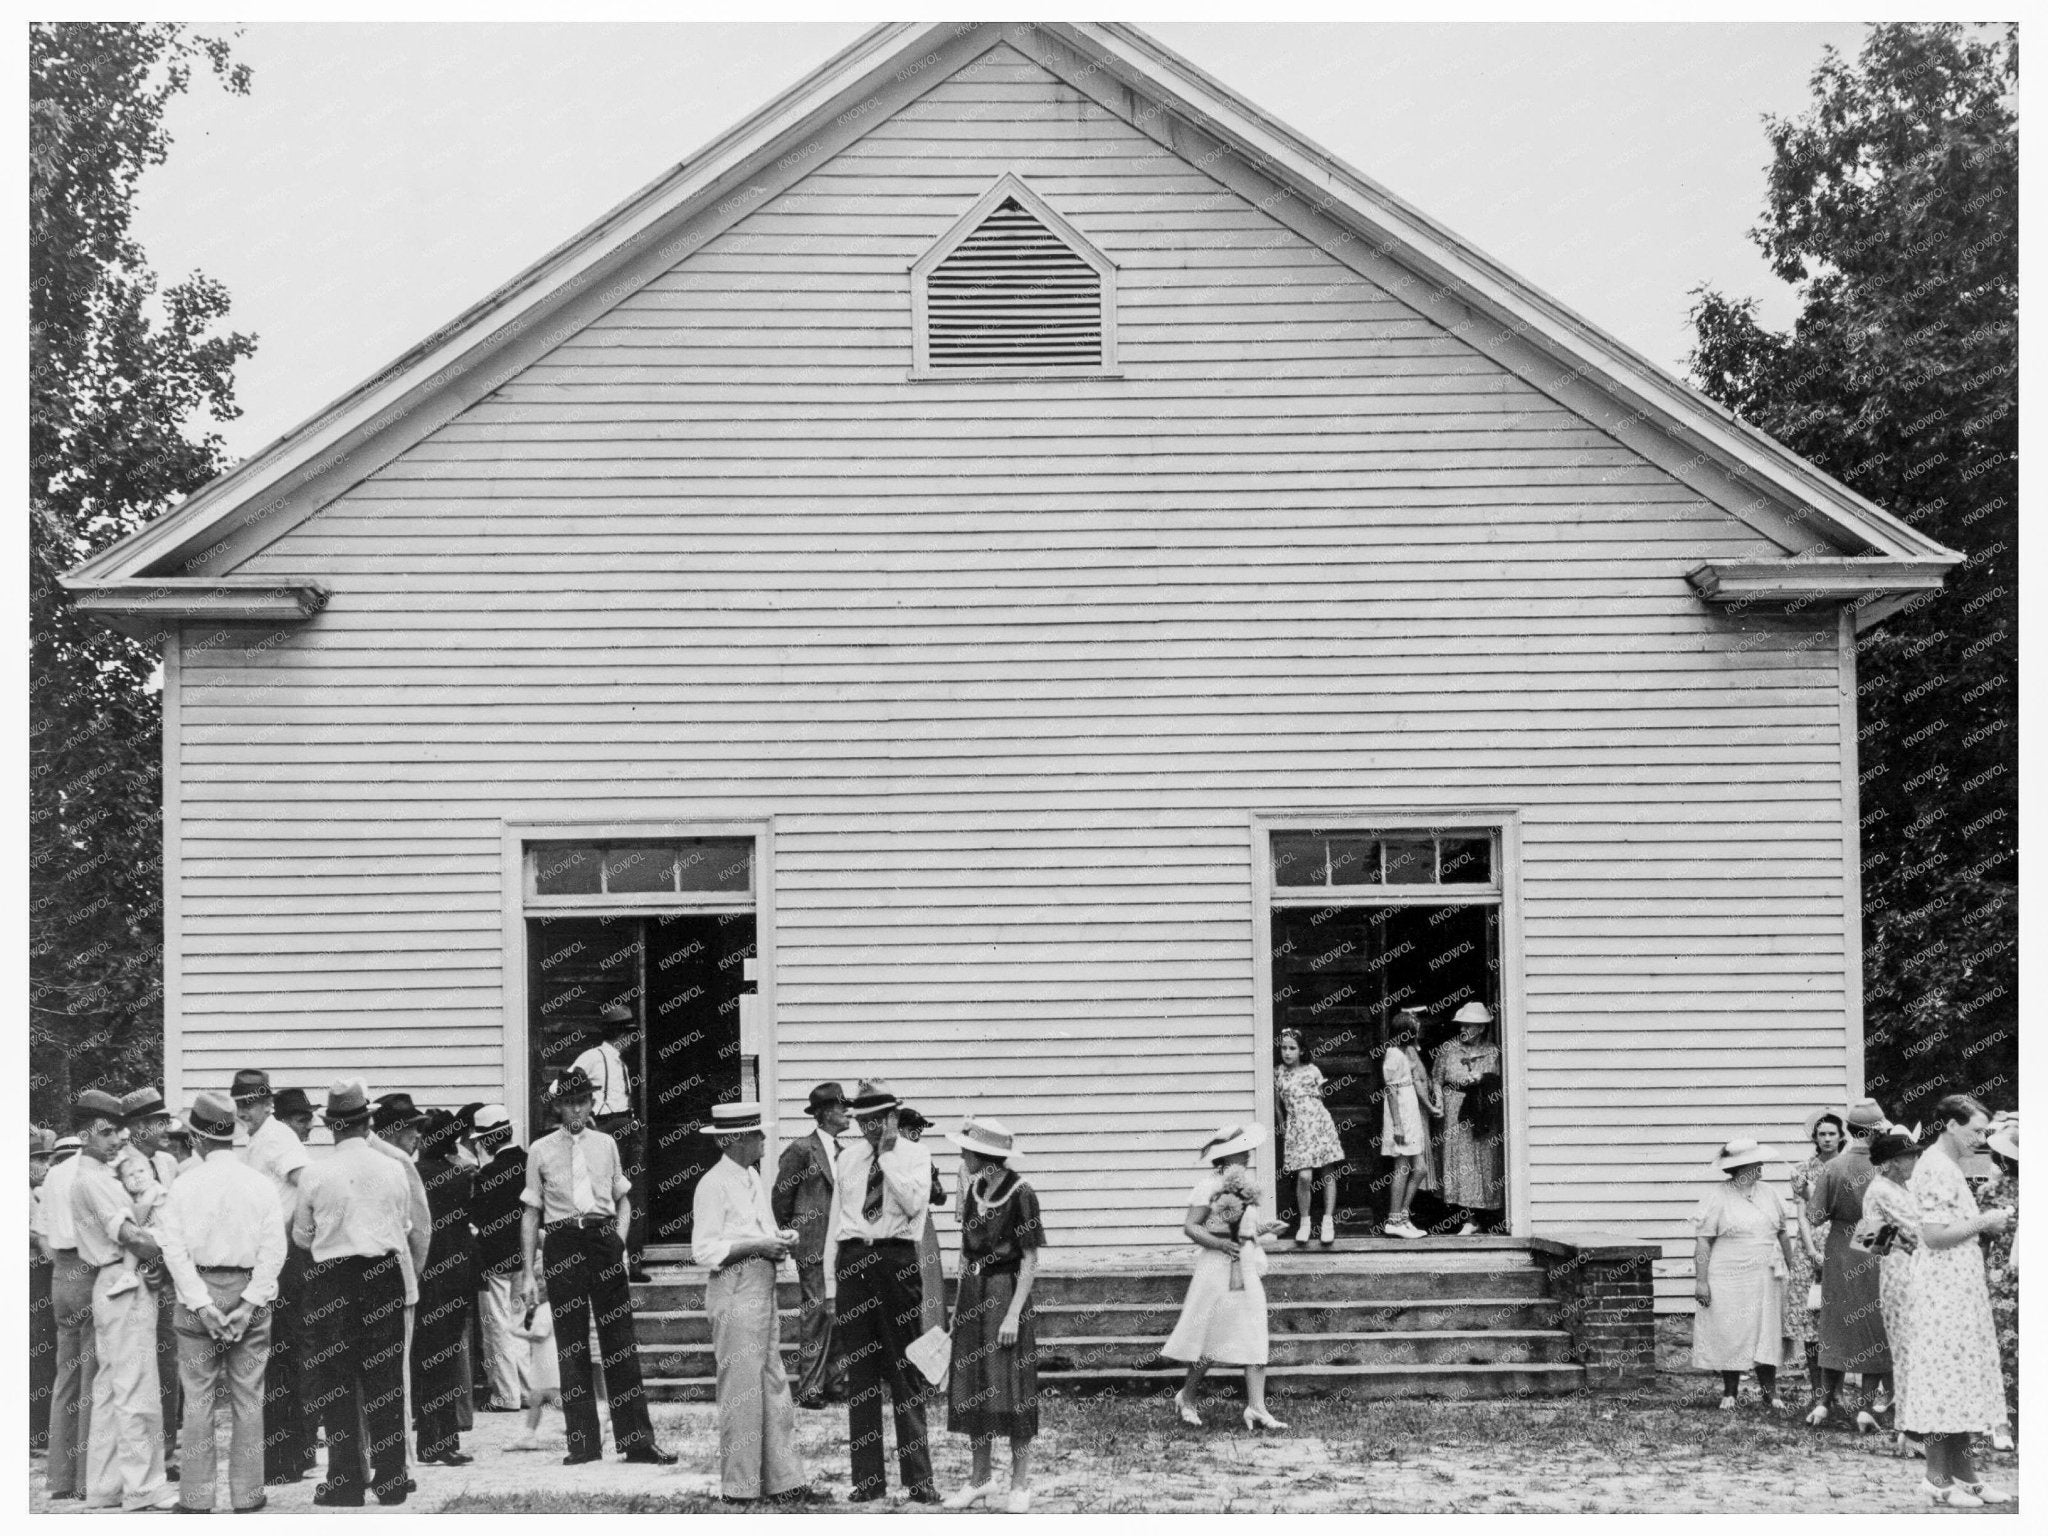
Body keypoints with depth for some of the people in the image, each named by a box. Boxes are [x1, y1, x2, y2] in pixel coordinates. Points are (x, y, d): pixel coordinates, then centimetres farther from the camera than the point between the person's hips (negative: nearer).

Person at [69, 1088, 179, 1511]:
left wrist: (151, 1256, 3)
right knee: (138, 1392, -7)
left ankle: (103, 1486, 17)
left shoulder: (100, 1177, 18)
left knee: (109, 1391, 12)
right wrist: (163, 1253, -7)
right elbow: (129, 1234, -21)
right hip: (127, 1287, -10)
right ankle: (143, 1485, -6)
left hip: (111, 1286, 10)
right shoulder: (94, 1181, -13)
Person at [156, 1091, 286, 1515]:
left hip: (199, 1293, -1)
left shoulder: (184, 1184, -4)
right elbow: (274, 1249, -7)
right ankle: (246, 1493, 9)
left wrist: (200, 1303, -10)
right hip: (247, 1290, 1)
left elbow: (174, 1248, -9)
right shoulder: (261, 1185, -1)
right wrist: (250, 1303, -8)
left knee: (198, 1398, 5)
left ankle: (197, 1496, 6)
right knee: (247, 1398, 7)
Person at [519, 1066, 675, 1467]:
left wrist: (620, 1237, 2)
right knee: (570, 1344, 2)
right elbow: (531, 1213, 6)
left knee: (620, 1341, 0)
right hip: (562, 1242, -1)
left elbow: (623, 1198, 21)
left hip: (603, 1238, 1)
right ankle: (582, 1442, 7)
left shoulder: (605, 1145, 10)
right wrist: (528, 1273, 2)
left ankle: (636, 1439, 2)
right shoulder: (541, 1151, 4)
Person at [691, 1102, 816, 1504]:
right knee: (741, 1389, -4)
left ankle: (783, 1479, 14)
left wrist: (779, 1238, 3)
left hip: (763, 1288, 9)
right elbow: (704, 1250, -15)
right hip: (733, 1292, -9)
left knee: (773, 1386, 10)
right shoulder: (713, 1184, -11)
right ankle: (739, 1486, 3)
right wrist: (756, 1246, -18)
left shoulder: (752, 1177, 15)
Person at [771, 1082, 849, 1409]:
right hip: (813, 1246, -7)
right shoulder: (802, 1149, -8)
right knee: (817, 1313, -8)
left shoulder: (840, 1151, 14)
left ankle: (834, 1384, 12)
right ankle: (809, 1389, -5)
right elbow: (780, 1197, -4)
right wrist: (790, 1235, 0)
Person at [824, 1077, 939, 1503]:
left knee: (905, 1372, -2)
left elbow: (914, 1203, -15)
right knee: (859, 1372, 4)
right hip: (852, 1258, 4)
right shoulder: (848, 1158, 13)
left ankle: (918, 1478, 1)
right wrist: (829, 1279, 9)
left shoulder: (914, 1155, 2)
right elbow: (836, 1218, 14)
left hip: (896, 1259, -4)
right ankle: (867, 1478, 9)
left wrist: (887, 1155, -11)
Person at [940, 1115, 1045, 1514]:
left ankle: (1020, 1484, 8)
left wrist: (1014, 1314, -17)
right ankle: (982, 1478, 20)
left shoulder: (1020, 1194, -13)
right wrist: (959, 1301, 11)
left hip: (1006, 1293, -7)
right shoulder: (972, 1190, 6)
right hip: (972, 1295, 7)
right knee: (972, 1389, 9)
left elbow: (1030, 1260, -13)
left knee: (1012, 1389, -1)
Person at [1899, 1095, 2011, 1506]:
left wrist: (1988, 1221, 8)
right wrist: (1984, 1222, -13)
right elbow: (1935, 1234, -22)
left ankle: (1963, 1472, 14)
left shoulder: (1949, 1166, 16)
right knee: (1944, 1376, -7)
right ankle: (1937, 1477, -3)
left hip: (1959, 1285, 10)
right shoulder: (1936, 1168, -15)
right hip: (1942, 1285, -10)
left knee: (1962, 1376, 10)